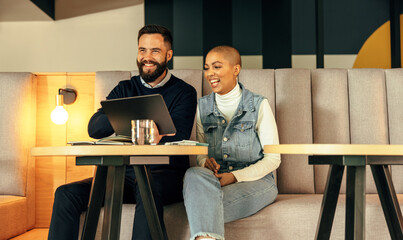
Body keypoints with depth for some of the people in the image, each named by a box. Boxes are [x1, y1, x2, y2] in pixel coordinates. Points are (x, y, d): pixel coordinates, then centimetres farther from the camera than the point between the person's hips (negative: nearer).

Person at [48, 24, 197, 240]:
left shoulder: (184, 92, 4)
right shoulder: (125, 89, 15)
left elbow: (177, 136, -13)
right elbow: (94, 128, -1)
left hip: (166, 174, -4)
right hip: (125, 173, 4)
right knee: (66, 194, -16)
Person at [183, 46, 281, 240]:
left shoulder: (258, 105, 1)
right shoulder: (202, 107, 14)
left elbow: (273, 159, -1)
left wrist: (236, 176, -15)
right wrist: (205, 161, -9)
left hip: (255, 180, -3)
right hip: (214, 179, 3)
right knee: (194, 174, -36)